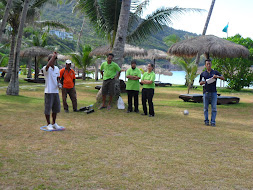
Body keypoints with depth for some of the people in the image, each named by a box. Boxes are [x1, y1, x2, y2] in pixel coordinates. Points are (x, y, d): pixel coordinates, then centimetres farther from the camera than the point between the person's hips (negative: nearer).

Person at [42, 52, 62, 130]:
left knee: (56, 108, 11)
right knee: (48, 108, 1)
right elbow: (48, 65, -34)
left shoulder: (57, 68, 11)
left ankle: (54, 123, 25)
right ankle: (49, 124, 13)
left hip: (56, 91, 6)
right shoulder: (45, 69, -10)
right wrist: (54, 55, -30)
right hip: (48, 92, -6)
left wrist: (59, 83, -1)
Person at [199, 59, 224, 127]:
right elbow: (200, 83, 16)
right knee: (205, 108, 2)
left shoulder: (215, 72, 10)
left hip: (213, 92, 0)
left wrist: (217, 76, -18)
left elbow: (223, 78, 2)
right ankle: (206, 121, 11)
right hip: (206, 92, 1)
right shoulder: (203, 74, 12)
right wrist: (202, 82, -8)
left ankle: (213, 122, 1)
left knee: (214, 108, -3)